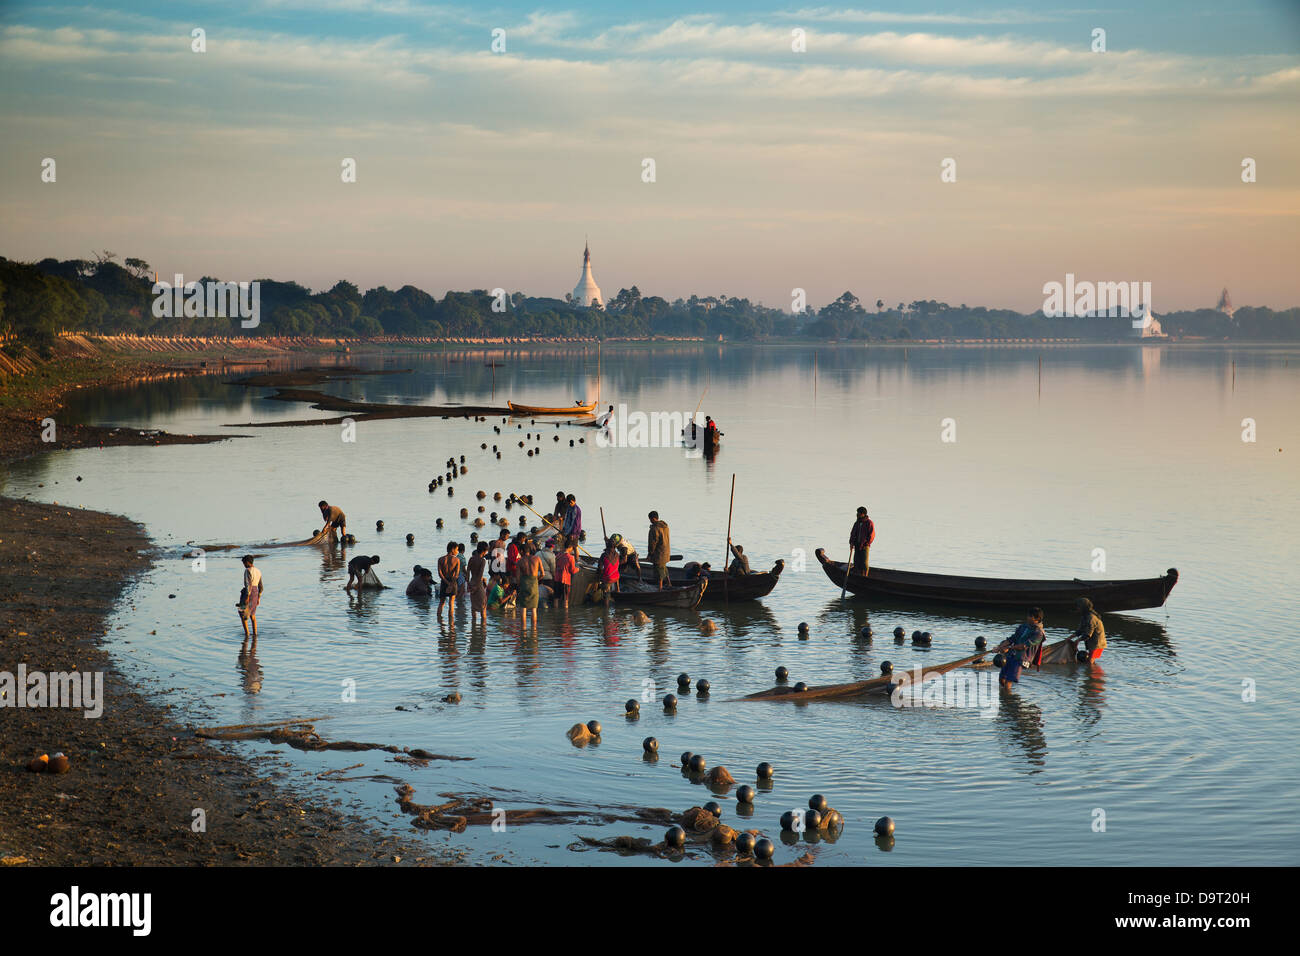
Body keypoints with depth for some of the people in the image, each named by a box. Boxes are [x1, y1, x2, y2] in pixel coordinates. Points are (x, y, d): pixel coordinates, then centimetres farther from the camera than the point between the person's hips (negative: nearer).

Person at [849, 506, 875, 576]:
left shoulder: (869, 523, -5)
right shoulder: (857, 523, 14)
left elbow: (872, 535, -9)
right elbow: (853, 534, 15)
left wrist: (866, 544, -14)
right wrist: (851, 542, 0)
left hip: (864, 546, -6)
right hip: (857, 546, 6)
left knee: (864, 562, -6)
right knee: (856, 562, 5)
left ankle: (864, 577, -2)